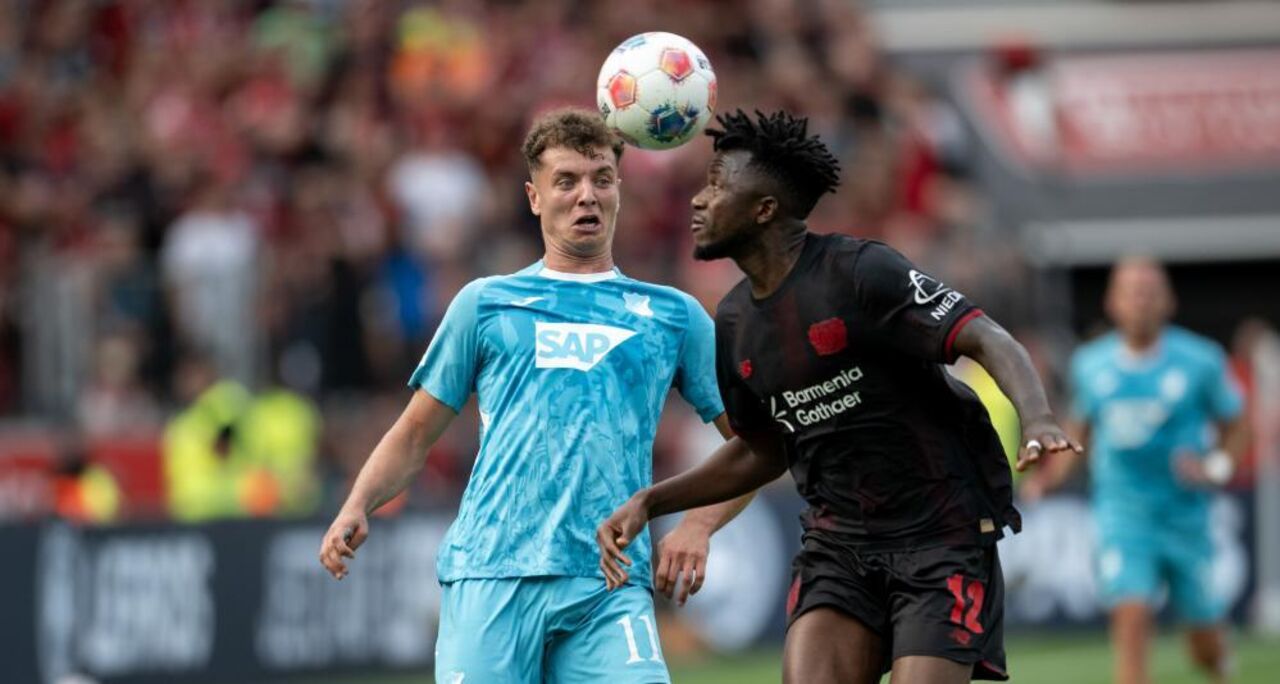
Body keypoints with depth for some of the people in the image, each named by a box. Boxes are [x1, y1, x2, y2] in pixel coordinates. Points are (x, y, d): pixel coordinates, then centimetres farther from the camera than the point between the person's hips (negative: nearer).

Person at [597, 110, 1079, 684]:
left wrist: (1037, 419, -41)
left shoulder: (858, 272, -14)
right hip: (837, 544, 6)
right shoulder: (733, 324, 8)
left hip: (941, 535, -6)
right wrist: (648, 503, 14)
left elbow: (987, 341, -22)